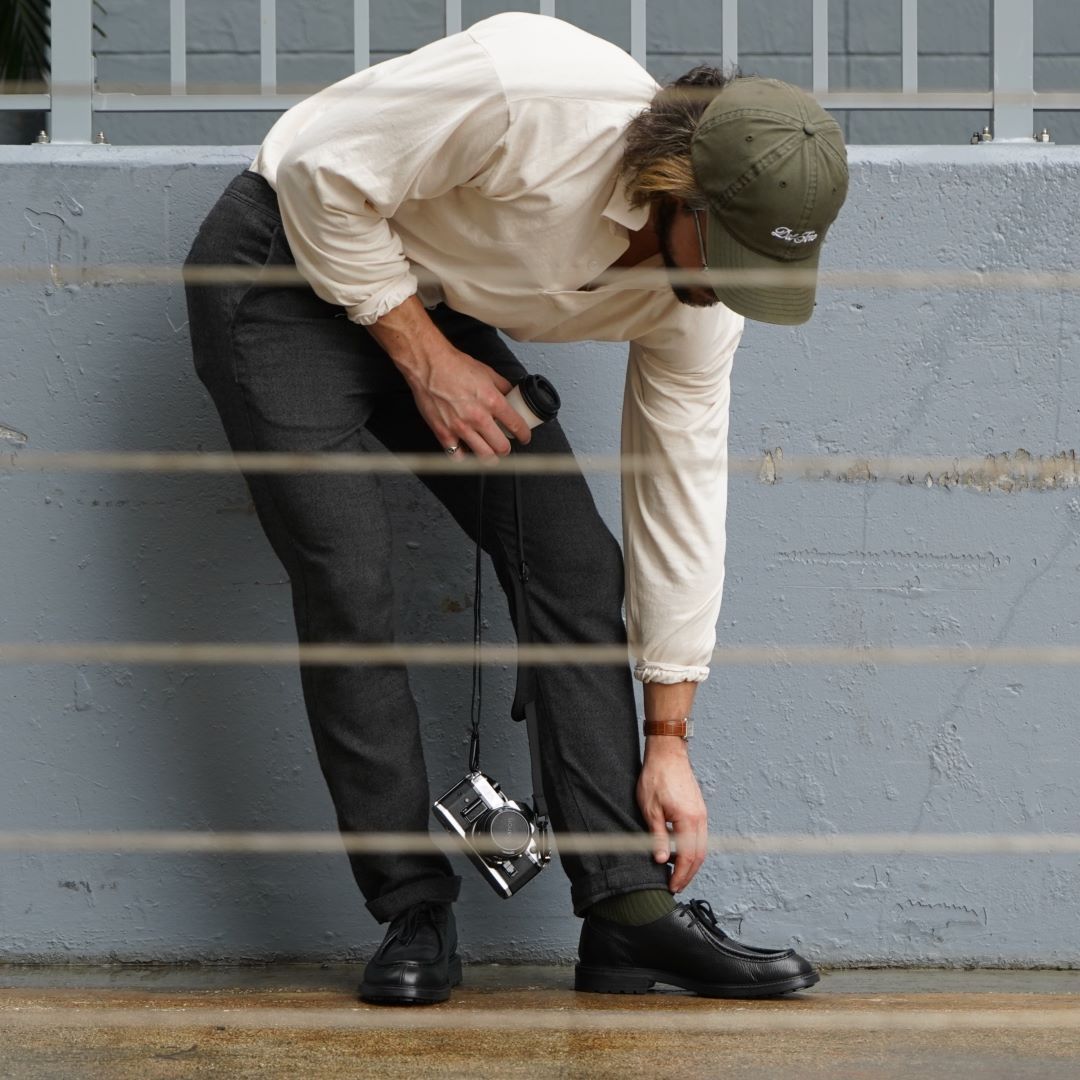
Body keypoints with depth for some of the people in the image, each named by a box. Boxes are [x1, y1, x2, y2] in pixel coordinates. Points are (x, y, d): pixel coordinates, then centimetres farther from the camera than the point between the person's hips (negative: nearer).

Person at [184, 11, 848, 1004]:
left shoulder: (699, 303, -14)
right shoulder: (529, 92, -35)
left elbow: (681, 498, -6)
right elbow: (323, 175, -24)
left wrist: (668, 742, -5)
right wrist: (426, 360, -20)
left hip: (439, 313, 6)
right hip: (291, 265, -6)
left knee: (574, 559, -7)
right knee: (349, 580, -17)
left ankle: (629, 915, -8)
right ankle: (415, 914, -6)